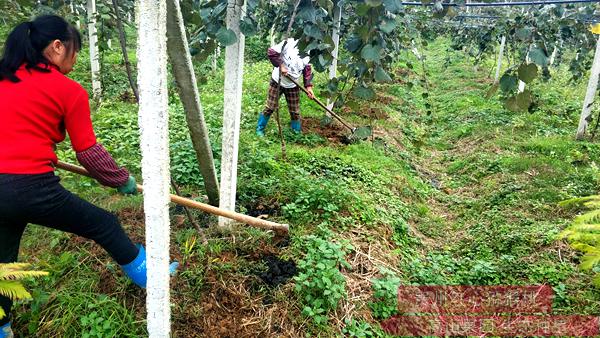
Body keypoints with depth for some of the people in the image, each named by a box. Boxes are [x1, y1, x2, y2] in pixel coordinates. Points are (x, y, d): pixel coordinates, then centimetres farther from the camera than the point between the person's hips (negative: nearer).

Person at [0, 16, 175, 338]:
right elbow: (89, 153, -4)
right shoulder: (70, 90, -5)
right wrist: (123, 180, 9)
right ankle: (147, 275, 29)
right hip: (31, 187, -6)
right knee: (105, 225, 13)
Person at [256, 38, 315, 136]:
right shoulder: (289, 43, -18)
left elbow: (307, 69, 4)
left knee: (295, 112, 5)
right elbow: (271, 52, -21)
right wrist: (280, 66, -24)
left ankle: (297, 132, 22)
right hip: (277, 82, -4)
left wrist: (308, 86, -7)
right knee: (269, 108, 2)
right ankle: (260, 129, 20)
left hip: (293, 86, 4)